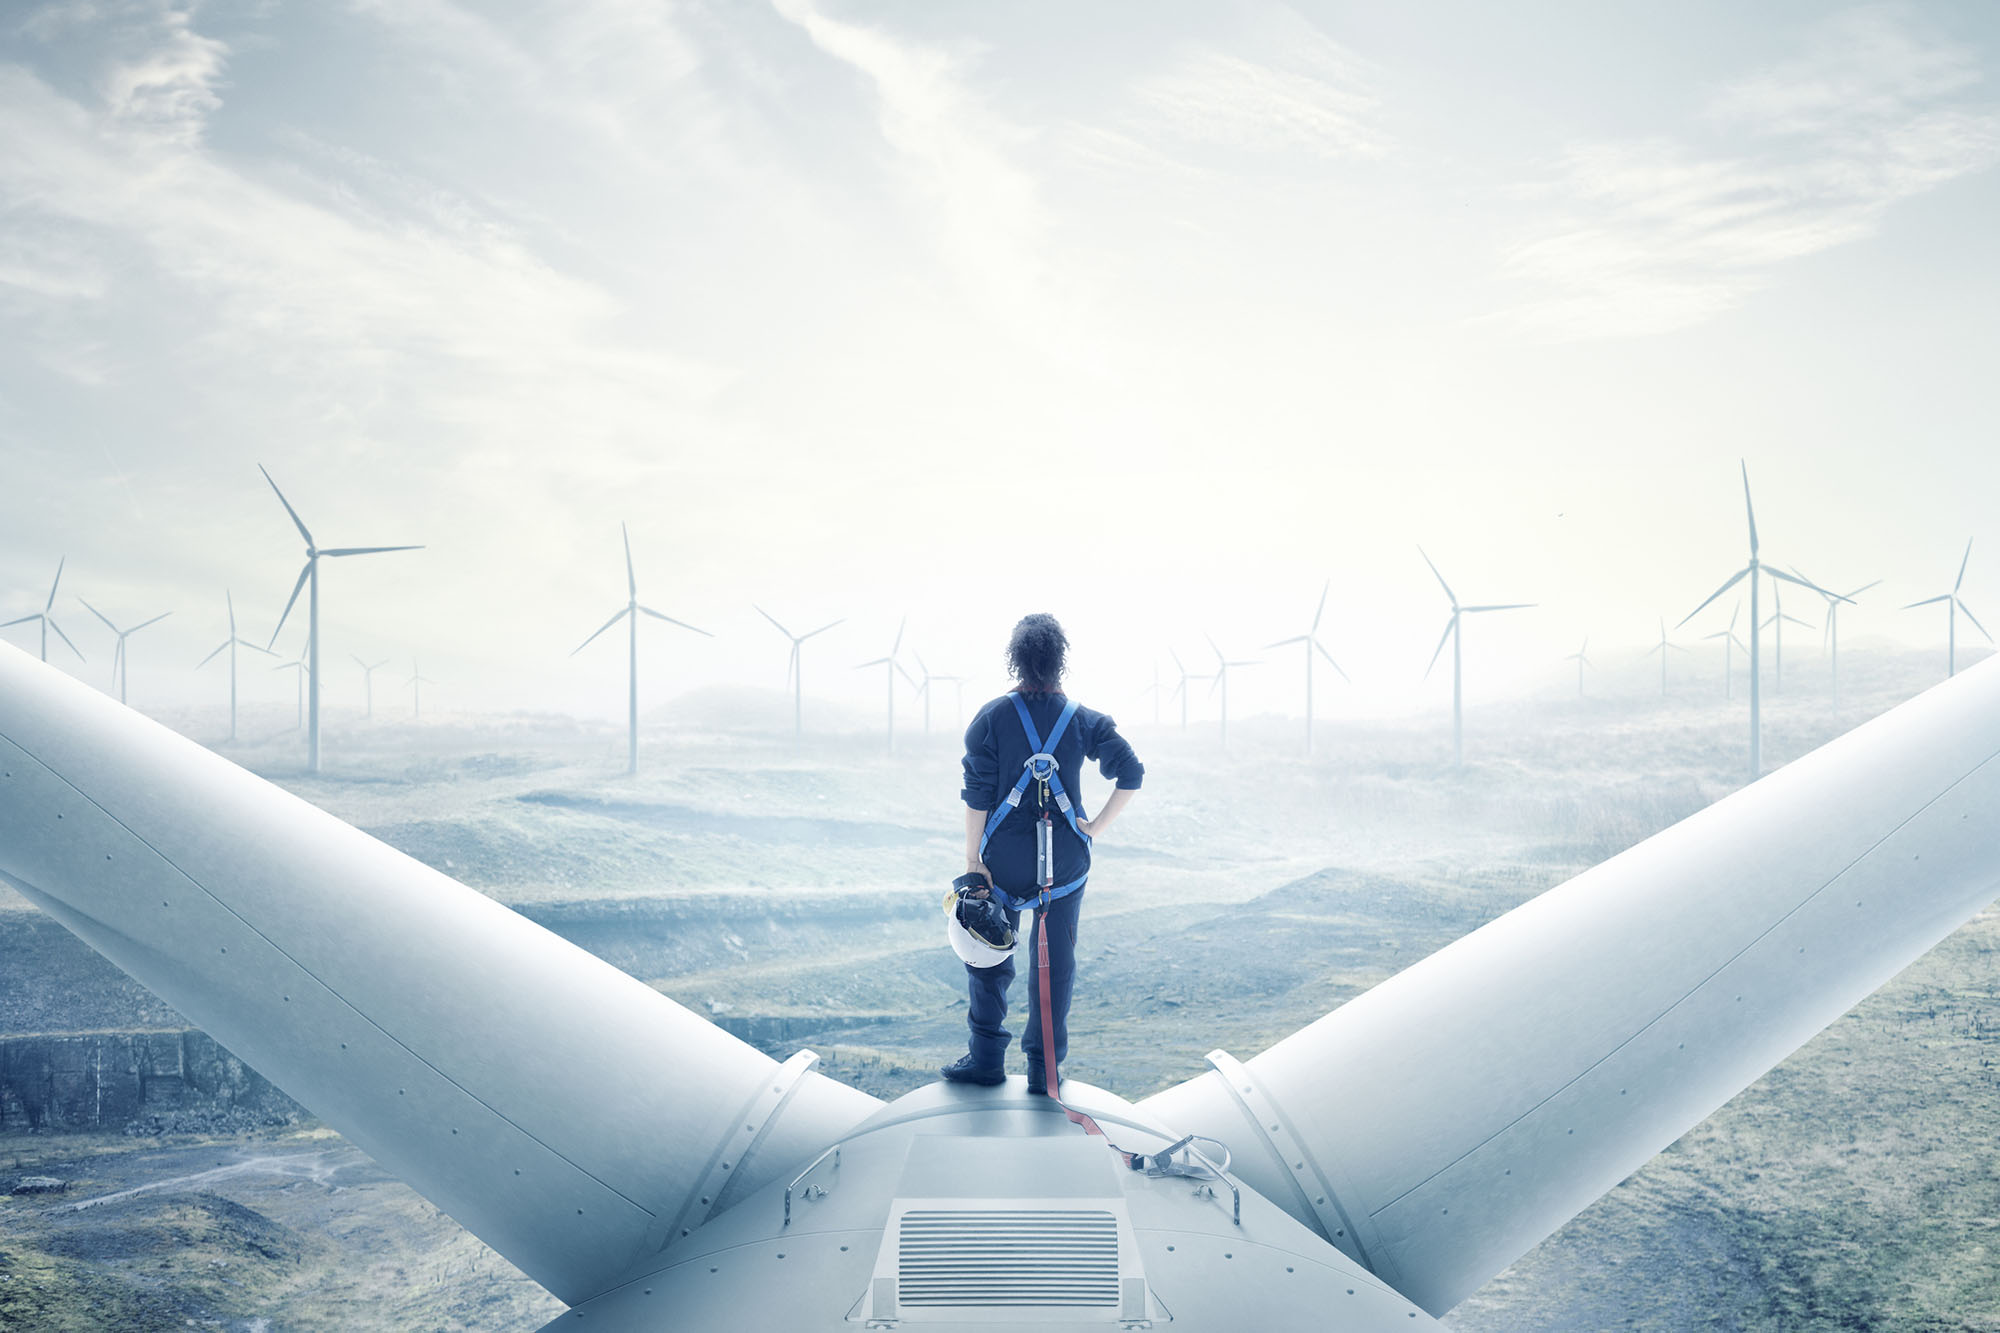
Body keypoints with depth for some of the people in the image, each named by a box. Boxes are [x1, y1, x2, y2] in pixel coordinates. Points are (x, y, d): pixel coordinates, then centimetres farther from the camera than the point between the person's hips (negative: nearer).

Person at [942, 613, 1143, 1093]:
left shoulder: (992, 717, -6)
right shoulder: (1083, 720, -1)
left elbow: (977, 796, -8)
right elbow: (1130, 772, -8)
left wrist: (972, 859, -4)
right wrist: (1097, 827, -1)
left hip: (1004, 860, -1)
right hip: (1066, 861, 1)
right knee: (1056, 962, 10)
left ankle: (987, 1058, 18)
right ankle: (1044, 1068, 14)